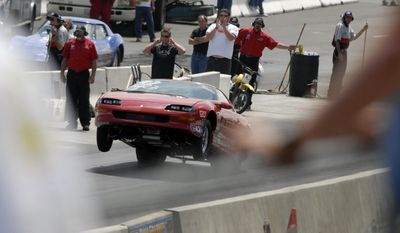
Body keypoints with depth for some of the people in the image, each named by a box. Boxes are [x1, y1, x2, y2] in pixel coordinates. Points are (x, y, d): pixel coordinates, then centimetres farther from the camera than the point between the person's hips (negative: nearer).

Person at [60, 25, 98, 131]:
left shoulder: (90, 44, 1)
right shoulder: (70, 43, 7)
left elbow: (94, 61, 1)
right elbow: (65, 59, 11)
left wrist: (93, 75, -6)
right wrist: (62, 73, 5)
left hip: (84, 75, -2)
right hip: (72, 74, 2)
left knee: (84, 100, 1)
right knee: (71, 99, 6)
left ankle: (85, 123, 4)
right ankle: (72, 122, 13)